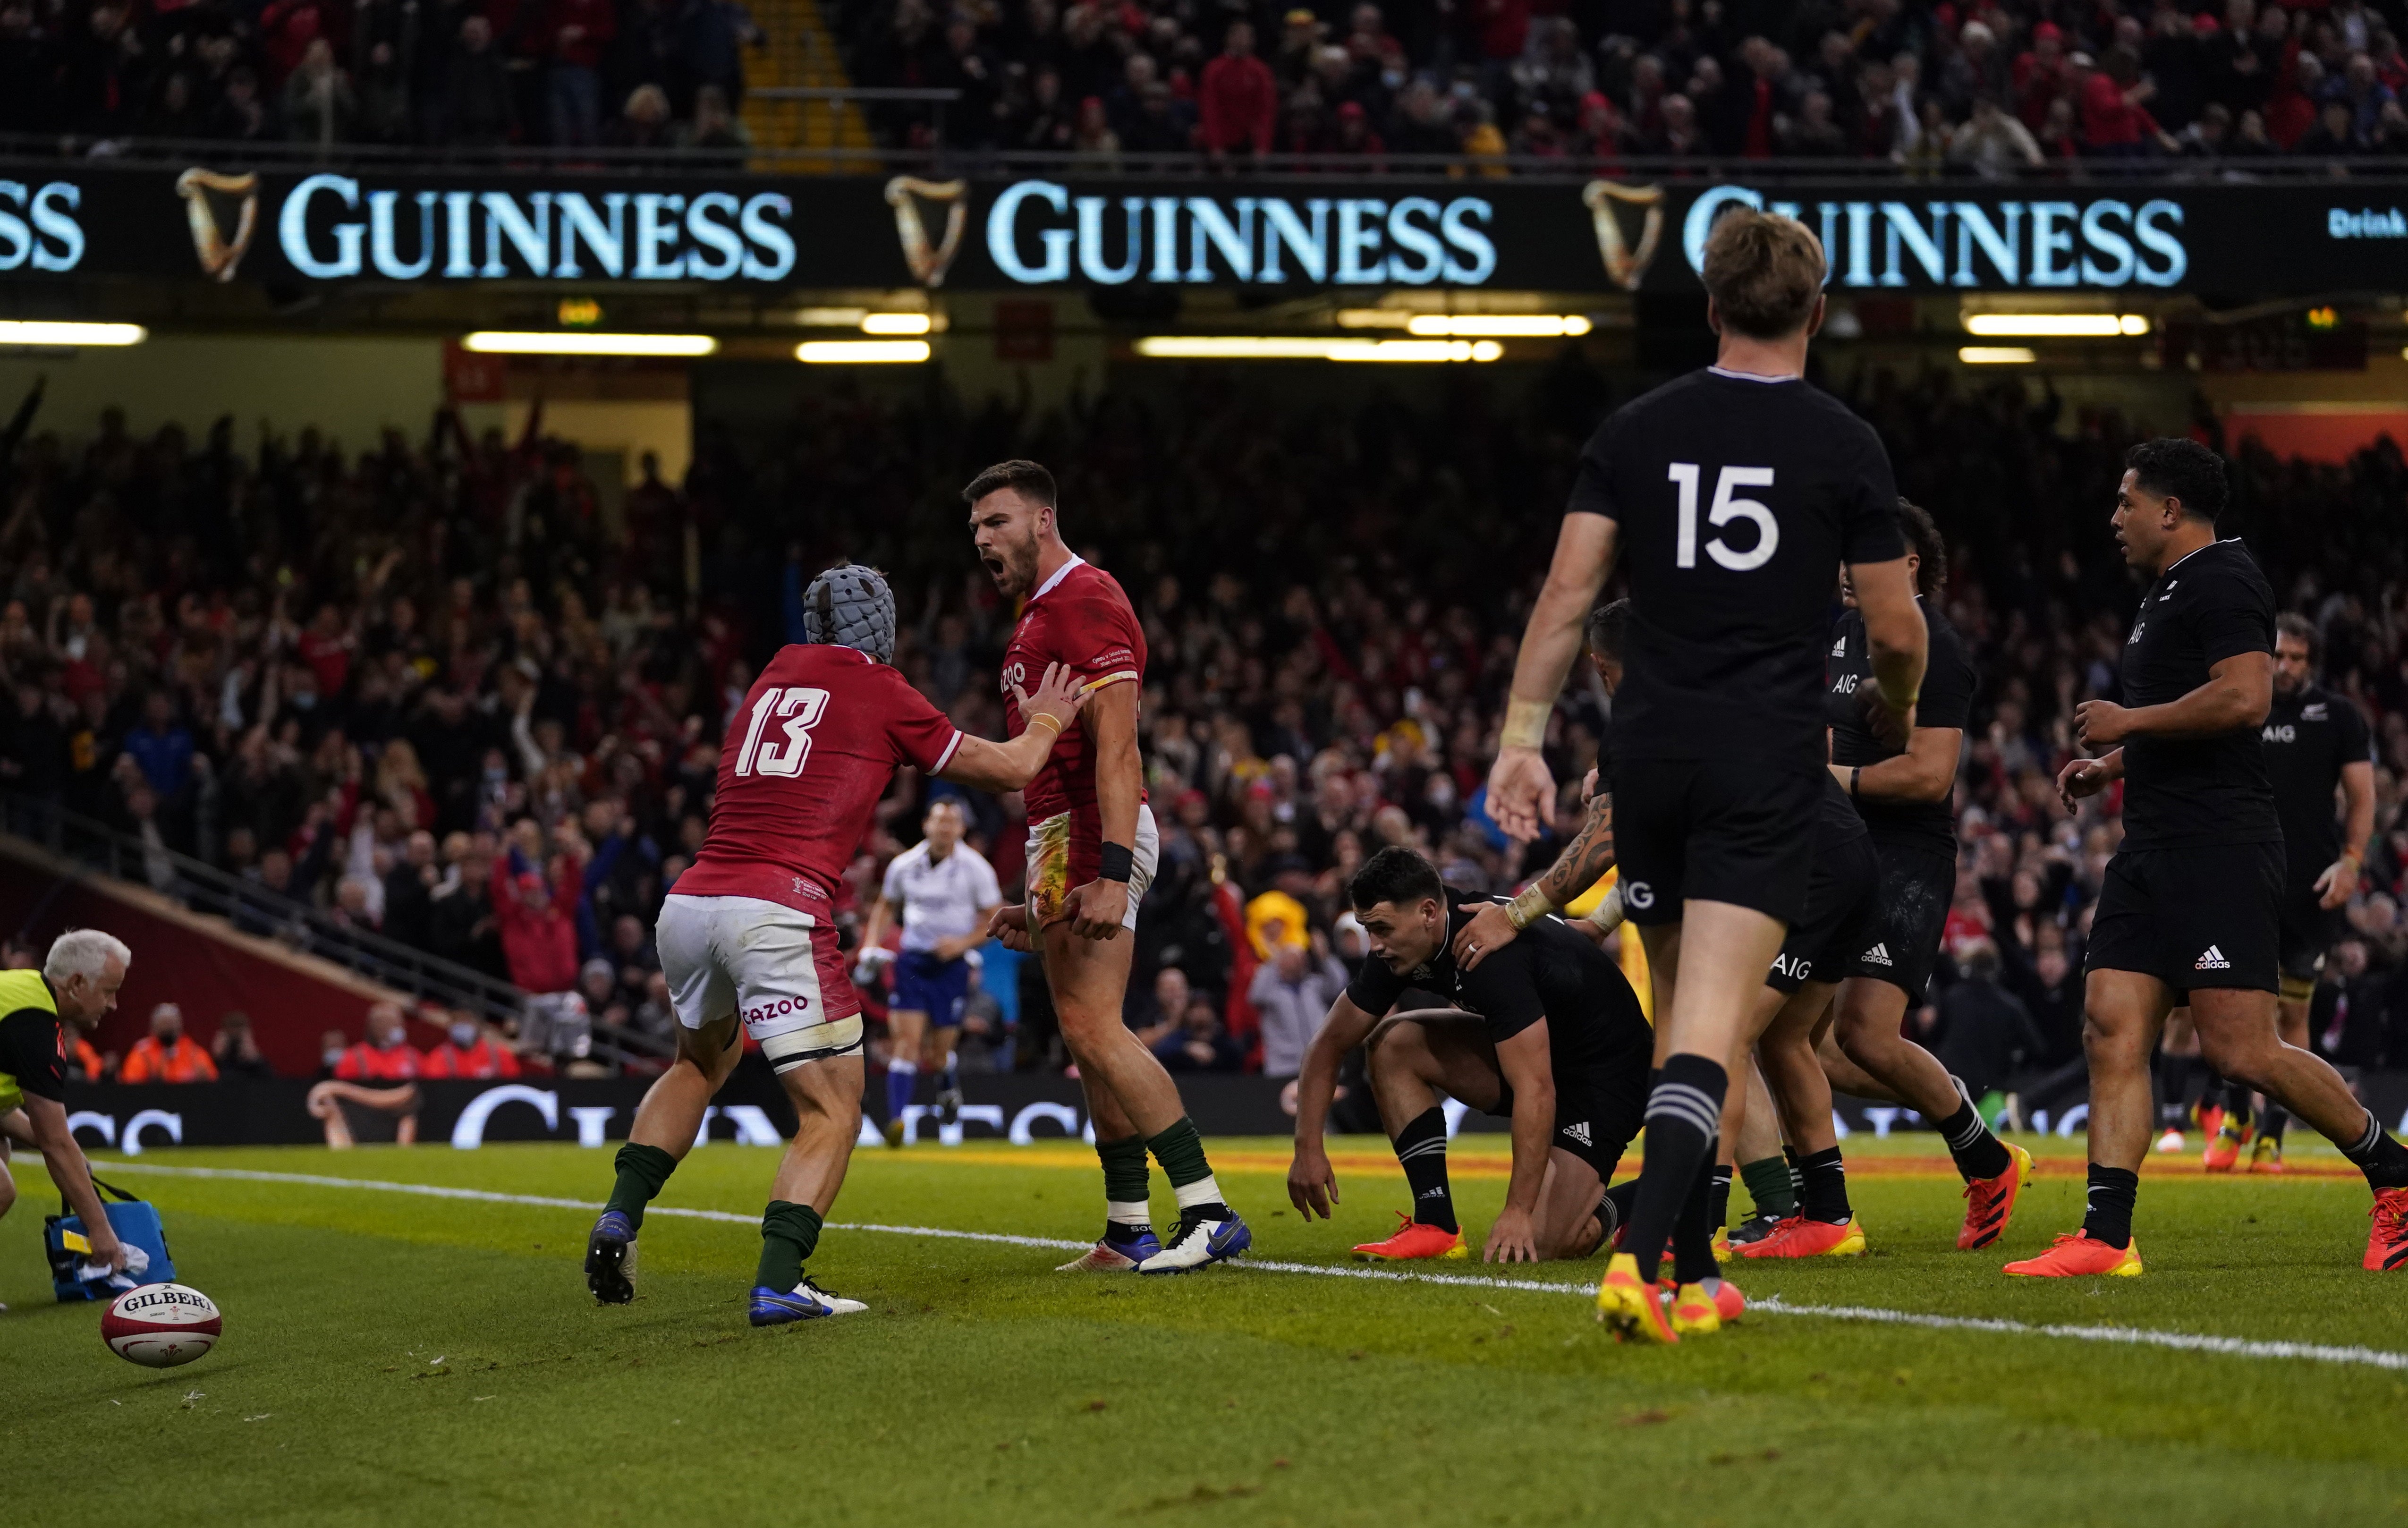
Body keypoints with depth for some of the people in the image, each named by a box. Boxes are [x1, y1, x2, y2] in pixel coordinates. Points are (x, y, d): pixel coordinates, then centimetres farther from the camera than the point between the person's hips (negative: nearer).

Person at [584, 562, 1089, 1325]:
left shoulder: (774, 678, 22)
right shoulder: (881, 693, 7)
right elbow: (1008, 769, 15)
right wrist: (1045, 722, 35)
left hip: (689, 900, 6)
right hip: (778, 912, -6)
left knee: (699, 1063, 32)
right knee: (831, 1113, 2)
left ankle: (620, 1217, 19)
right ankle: (778, 1282, -15)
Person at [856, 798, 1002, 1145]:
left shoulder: (975, 868, -5)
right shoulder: (903, 865, 2)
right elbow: (886, 906, 18)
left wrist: (962, 943, -15)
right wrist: (871, 946, 5)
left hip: (952, 964, -1)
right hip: (912, 960, 1)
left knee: (938, 1054, 2)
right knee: (906, 1040, -14)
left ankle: (951, 1084, 38)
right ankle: (896, 1120, -19)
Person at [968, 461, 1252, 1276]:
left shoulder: (1083, 601, -10)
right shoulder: (1040, 613, 22)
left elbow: (1116, 746, -19)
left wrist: (1111, 873, -28)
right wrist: (1038, 898, 24)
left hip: (1093, 838, -11)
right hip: (1063, 840, 11)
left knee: (1093, 1027, -16)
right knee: (1090, 1036, 8)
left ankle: (1208, 1212, -19)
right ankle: (1130, 1232, 8)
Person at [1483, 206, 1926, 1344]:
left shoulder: (1635, 431, 4)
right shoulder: (1846, 448, -3)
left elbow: (1568, 592, -1)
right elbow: (1895, 628, 2)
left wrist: (1521, 739, 1)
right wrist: (1900, 717, 22)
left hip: (1650, 749, 3)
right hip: (1770, 760, -3)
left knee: (1679, 1010, 18)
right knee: (1708, 1029, -9)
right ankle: (1639, 1257, -26)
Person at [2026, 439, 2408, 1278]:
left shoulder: (2223, 580, -9)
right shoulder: (2168, 592, 23)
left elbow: (2244, 698, -23)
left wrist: (2130, 721, -14)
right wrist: (2111, 764, 22)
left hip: (2219, 847, -10)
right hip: (2153, 848, 10)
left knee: (2240, 1049, -11)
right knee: (2112, 1030, -2)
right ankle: (2105, 1237, -6)